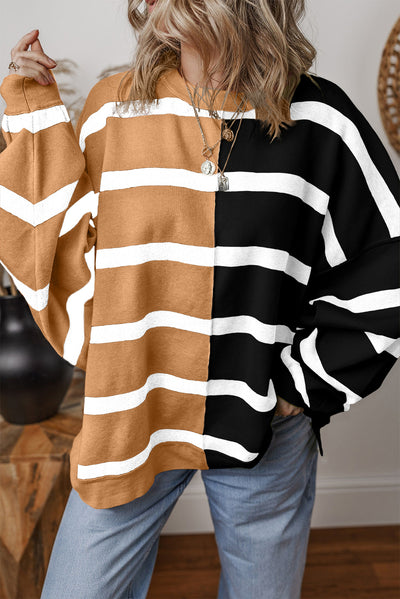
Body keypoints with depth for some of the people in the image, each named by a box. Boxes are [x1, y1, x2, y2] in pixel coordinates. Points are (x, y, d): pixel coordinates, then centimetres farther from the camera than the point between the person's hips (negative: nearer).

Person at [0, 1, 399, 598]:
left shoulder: (318, 120, -5)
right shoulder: (113, 107, -1)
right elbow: (65, 263, -5)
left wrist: (300, 388, -5)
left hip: (266, 430, 0)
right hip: (128, 422, 1)